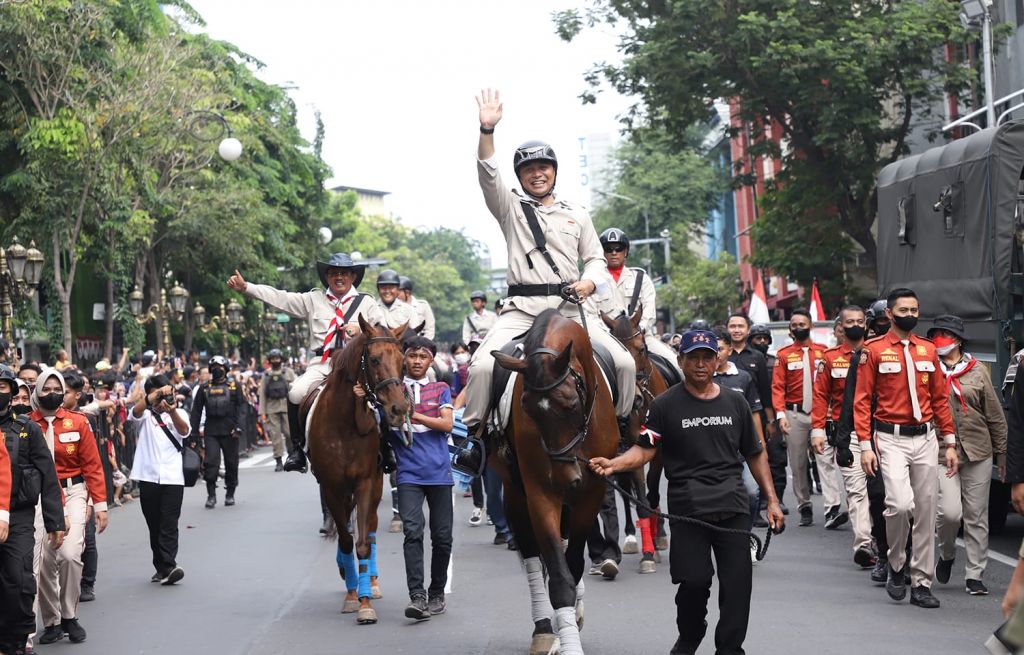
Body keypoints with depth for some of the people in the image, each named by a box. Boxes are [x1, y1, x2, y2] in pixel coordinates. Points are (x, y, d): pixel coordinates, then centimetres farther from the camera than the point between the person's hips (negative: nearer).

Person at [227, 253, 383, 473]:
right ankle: (298, 447, -10)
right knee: (296, 393, -25)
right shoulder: (314, 299, 19)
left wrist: (361, 330, -11)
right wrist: (245, 288, 7)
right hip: (321, 362, 2)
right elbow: (280, 298, 14)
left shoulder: (365, 302, 15)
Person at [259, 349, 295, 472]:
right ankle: (278, 461, 3)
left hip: (287, 406, -2)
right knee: (275, 434, -1)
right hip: (272, 408, 2)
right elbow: (262, 394, 10)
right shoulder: (266, 376, 13)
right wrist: (262, 412, 3)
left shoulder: (288, 372, 8)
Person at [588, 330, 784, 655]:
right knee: (694, 580, -7)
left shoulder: (735, 403, 13)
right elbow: (644, 449, -3)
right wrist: (613, 464, -23)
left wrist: (772, 500, 14)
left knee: (737, 582, -2)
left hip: (733, 505, 3)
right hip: (687, 507, -3)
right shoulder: (666, 405, 3)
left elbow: (755, 454, 19)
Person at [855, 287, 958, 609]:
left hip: (925, 438, 4)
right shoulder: (874, 350, -2)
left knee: (926, 512, 4)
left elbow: (940, 399, 13)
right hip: (891, 439, -4)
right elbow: (862, 400, -3)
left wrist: (950, 443, 9)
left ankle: (922, 584, 12)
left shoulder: (928, 350, 10)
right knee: (900, 504, -21)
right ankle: (896, 564, 6)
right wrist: (865, 445, -10)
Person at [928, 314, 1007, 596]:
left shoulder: (977, 371, 5)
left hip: (978, 452, 2)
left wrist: (1002, 454, 9)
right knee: (950, 511, -14)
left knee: (977, 517, 4)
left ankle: (975, 575, 13)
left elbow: (995, 415, 9)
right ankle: (947, 554, 16)